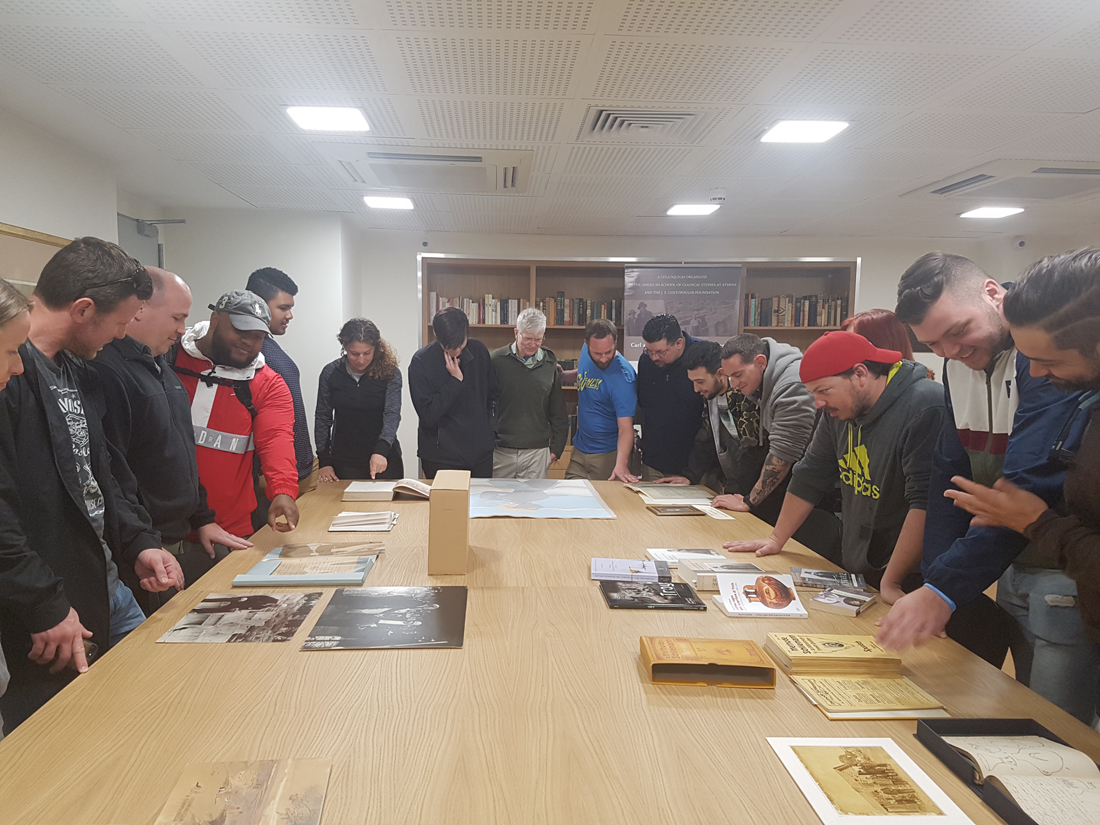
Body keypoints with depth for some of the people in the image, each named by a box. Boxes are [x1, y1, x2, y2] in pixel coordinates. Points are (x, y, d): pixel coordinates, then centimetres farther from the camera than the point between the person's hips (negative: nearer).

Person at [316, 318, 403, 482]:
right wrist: (324, 462, -1)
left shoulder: (390, 373, -9)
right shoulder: (331, 373, -3)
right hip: (343, 460, 1)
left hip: (384, 458, -1)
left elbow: (392, 414, -19)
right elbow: (323, 418, 3)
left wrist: (381, 450, -35)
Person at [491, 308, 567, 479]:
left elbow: (558, 412, 10)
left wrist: (556, 448, 7)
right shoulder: (497, 360, -2)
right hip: (500, 451, -1)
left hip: (537, 452, 1)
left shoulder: (550, 364, 5)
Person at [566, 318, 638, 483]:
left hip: (609, 455, -6)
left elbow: (625, 428, -28)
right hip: (579, 450, 6)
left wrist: (621, 464, -42)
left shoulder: (622, 376, -24)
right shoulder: (585, 351, -4)